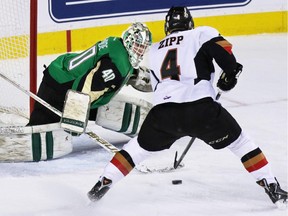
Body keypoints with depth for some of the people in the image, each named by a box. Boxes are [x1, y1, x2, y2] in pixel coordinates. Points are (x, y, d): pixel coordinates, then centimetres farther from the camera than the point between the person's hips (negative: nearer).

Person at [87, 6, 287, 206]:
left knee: (140, 147, 26)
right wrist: (231, 72, 7)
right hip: (200, 109, -3)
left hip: (163, 112, 3)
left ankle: (103, 184, 23)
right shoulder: (202, 33, 12)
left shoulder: (154, 51, 28)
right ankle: (272, 187, 10)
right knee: (240, 142, 14)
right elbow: (221, 47, -8)